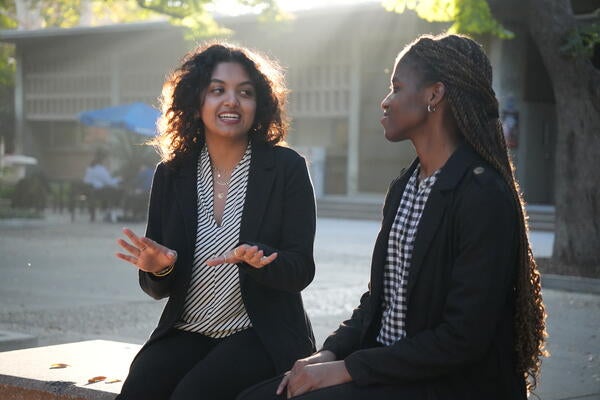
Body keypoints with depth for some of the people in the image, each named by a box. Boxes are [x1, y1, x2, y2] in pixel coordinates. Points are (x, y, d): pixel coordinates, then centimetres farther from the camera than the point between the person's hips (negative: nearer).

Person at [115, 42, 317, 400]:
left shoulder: (286, 168, -3)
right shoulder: (171, 175, 6)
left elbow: (301, 271, -6)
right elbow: (159, 289, 9)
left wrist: (257, 260, -27)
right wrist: (159, 269, -15)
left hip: (262, 334, -3)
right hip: (186, 332, 3)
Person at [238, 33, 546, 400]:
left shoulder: (484, 195, -17)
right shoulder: (404, 188, 12)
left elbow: (463, 338, -21)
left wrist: (346, 369, -17)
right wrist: (329, 354, -1)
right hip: (385, 366, 8)